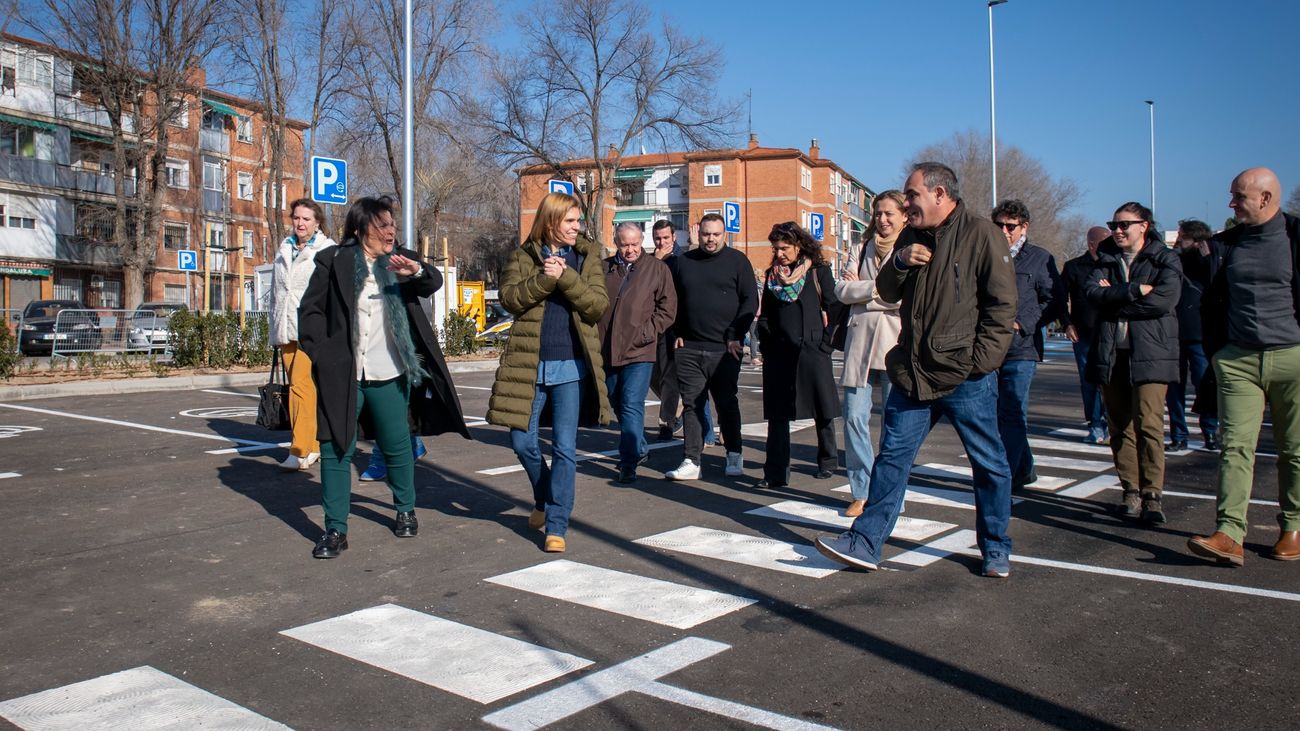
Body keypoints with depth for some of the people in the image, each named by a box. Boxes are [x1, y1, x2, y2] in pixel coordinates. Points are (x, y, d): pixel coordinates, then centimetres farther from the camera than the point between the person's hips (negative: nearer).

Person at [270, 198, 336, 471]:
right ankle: (313, 446, 16)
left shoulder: (327, 251, -1)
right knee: (297, 387, 8)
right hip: (287, 330, 7)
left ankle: (301, 451, -13)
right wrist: (275, 330, 22)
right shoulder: (283, 250, 18)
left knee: (302, 385, -15)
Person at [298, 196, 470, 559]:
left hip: (389, 375, 2)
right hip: (342, 375, -1)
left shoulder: (400, 260, 5)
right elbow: (310, 310, 2)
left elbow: (433, 283, -9)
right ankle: (335, 530, 7)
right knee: (336, 449, -1)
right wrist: (322, 354, -8)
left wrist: (417, 271, -31)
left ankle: (406, 510, 33)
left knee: (397, 446, 12)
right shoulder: (334, 261, -1)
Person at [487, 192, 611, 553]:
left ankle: (556, 526, 6)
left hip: (572, 364, -1)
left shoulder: (588, 256, 7)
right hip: (529, 363, 1)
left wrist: (565, 276, -17)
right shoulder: (523, 256, 7)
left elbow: (598, 305, -5)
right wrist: (544, 278, -19)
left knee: (565, 447, -3)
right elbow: (509, 297, -7)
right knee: (522, 442, 6)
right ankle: (545, 499, 33)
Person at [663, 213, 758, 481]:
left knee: (727, 404, 5)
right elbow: (672, 301, 17)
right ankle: (691, 461, 5)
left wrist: (735, 336, -7)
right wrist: (676, 334, 6)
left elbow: (750, 300, 0)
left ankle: (734, 456, 20)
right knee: (692, 405, 2)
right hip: (689, 348, 3)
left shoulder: (737, 261, 3)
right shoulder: (683, 262, 11)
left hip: (724, 349, -2)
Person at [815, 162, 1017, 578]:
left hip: (965, 376, -5)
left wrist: (981, 360, -14)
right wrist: (899, 262, -6)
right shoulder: (912, 237, 13)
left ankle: (996, 550, 22)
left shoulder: (981, 233, -6)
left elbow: (1002, 303, -8)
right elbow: (887, 293, 14)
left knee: (988, 464, 7)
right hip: (913, 372, 6)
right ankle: (865, 543, 8)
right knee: (892, 457, 4)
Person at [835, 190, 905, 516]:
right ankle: (861, 492, 9)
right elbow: (842, 290, 5)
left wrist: (861, 289, -3)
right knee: (854, 418, 0)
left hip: (896, 343, -3)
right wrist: (877, 288, -7)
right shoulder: (863, 250, 16)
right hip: (860, 341, 4)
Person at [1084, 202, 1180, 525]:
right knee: (1120, 425, 4)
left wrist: (1114, 297, -7)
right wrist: (1135, 291, -14)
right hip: (1110, 352, 4)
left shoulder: (1165, 260, 5)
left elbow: (1164, 300, -12)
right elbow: (1093, 293, -3)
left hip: (1149, 352, -4)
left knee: (1148, 423, -12)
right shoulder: (1106, 259, 16)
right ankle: (1131, 491, 12)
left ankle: (1152, 495, -6)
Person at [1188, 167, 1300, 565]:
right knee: (1235, 446, -7)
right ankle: (1229, 534, -11)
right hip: (1238, 360, 2)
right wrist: (1216, 353, 8)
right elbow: (1212, 302, 14)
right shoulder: (1225, 243, 9)